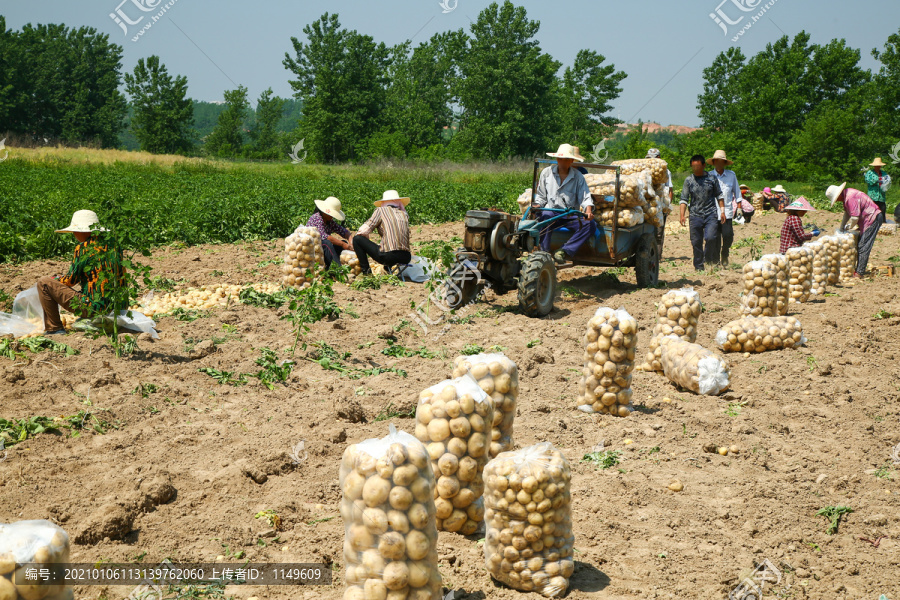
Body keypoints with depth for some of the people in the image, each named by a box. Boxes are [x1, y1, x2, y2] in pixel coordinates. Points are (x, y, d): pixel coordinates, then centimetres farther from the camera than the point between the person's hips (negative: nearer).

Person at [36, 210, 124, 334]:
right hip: (113, 308, 8)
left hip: (93, 308, -8)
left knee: (43, 283, 1)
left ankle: (54, 328, 5)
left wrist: (55, 280, 17)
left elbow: (70, 280, -6)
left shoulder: (84, 248, -11)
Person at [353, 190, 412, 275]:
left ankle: (366, 271, 4)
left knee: (357, 239, 9)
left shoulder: (381, 210, 5)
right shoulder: (404, 215, 17)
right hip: (406, 258, 6)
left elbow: (364, 231, 1)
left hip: (388, 256, -6)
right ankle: (388, 268, 25)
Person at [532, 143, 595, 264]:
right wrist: (537, 205, -6)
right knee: (545, 216, -39)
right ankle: (545, 253, -37)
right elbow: (540, 195, 16)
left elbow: (585, 197, 1)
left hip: (571, 215, 1)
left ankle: (564, 251, -30)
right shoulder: (546, 173, 10)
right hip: (552, 211, -1)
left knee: (591, 225, -27)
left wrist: (588, 210, -21)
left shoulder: (578, 177, 8)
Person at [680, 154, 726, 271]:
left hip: (711, 214, -1)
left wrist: (722, 211, 8)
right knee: (696, 242, 2)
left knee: (710, 238, -18)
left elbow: (719, 195, 14)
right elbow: (684, 199, 5)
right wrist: (682, 215, -5)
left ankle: (708, 259, 6)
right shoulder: (688, 180, 5)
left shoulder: (712, 178, 6)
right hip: (695, 215, 1)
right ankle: (698, 266, 13)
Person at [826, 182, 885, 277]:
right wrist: (842, 227, 23)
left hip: (873, 218, -11)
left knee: (863, 246, -10)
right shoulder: (846, 195, 9)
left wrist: (850, 228, -7)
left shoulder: (850, 198, -24)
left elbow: (855, 217, -25)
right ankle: (860, 269, 17)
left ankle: (859, 273, -8)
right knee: (860, 245, 12)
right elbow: (847, 212, 23)